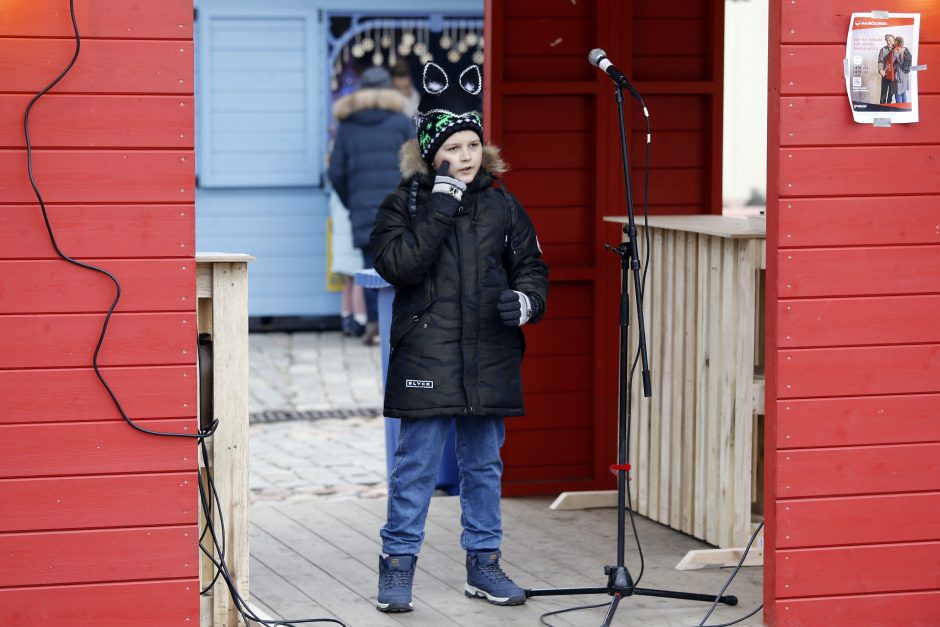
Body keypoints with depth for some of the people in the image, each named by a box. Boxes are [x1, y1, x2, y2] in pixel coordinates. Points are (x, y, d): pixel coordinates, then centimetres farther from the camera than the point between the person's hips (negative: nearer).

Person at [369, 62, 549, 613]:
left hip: (490, 357, 3)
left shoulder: (502, 205, 7)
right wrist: (441, 205, -18)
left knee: (484, 463, 11)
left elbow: (532, 267, 12)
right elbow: (398, 265, -17)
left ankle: (483, 563, 22)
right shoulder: (405, 205, -2)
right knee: (417, 464, -1)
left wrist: (526, 302, -10)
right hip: (426, 356, -3)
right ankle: (398, 565, 8)